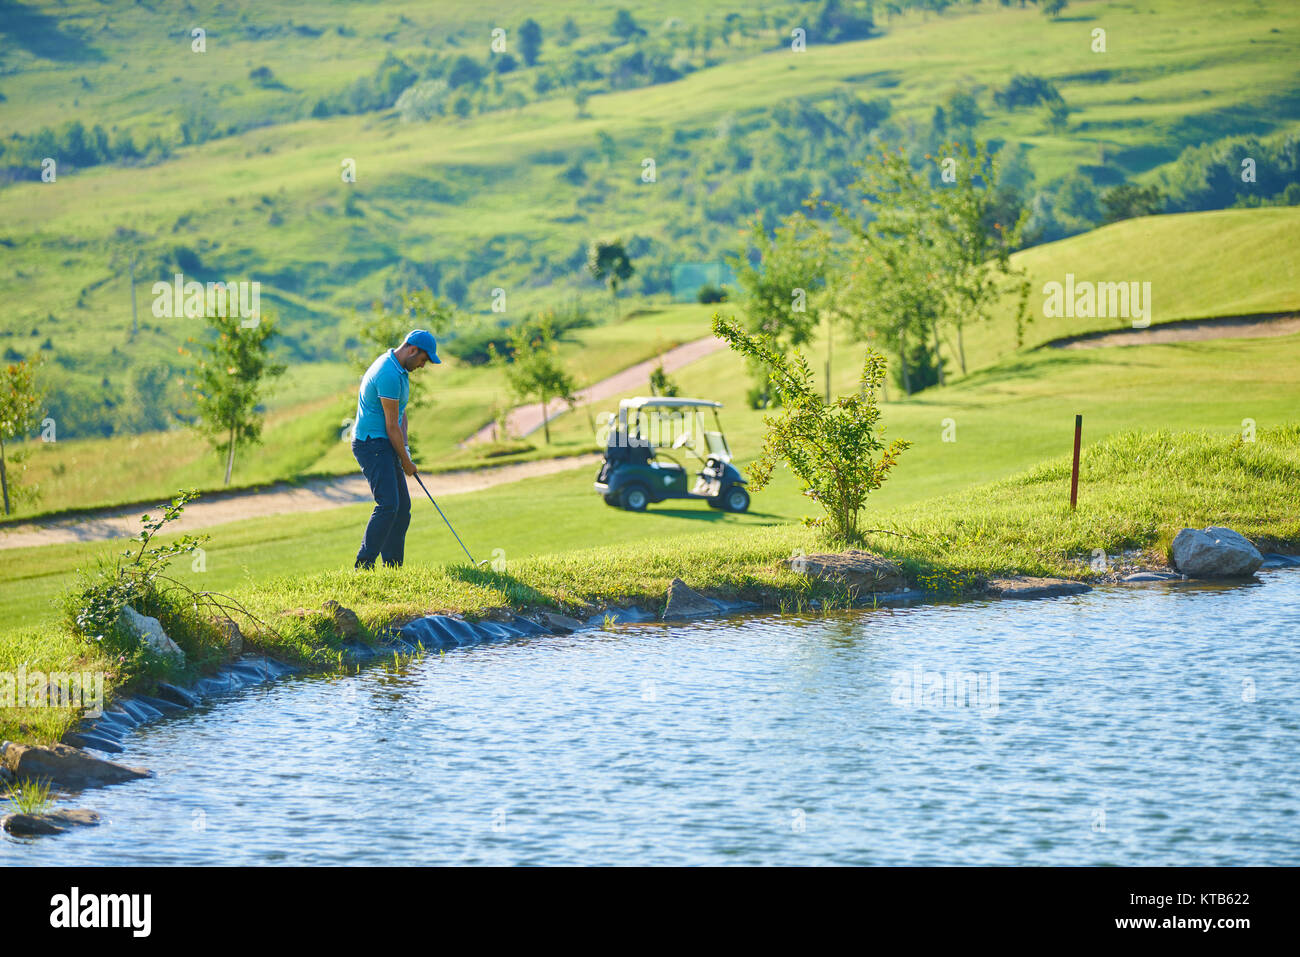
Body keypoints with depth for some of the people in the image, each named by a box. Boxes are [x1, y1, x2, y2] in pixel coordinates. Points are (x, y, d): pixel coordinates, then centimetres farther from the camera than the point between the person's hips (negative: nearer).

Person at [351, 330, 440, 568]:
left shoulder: (399, 370, 13)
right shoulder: (388, 374, -21)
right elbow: (392, 425, -16)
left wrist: (405, 447, 4)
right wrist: (405, 461, -7)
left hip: (384, 446, 10)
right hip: (371, 444, -10)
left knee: (402, 507, 7)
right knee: (388, 504, -19)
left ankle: (392, 567, 9)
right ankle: (363, 565, -20)